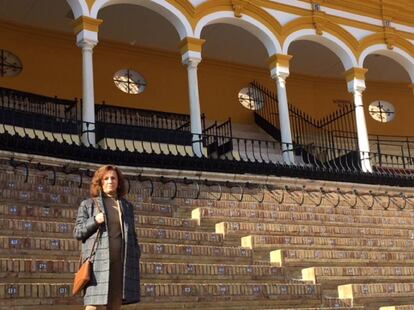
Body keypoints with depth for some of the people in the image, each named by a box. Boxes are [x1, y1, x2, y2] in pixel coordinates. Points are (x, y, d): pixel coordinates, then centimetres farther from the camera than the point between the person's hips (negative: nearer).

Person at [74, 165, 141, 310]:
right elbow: (77, 232, 6)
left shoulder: (127, 206, 19)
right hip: (98, 260, -3)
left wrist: (136, 257, 9)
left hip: (122, 260, 3)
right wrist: (94, 221, -10)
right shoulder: (88, 204, 9)